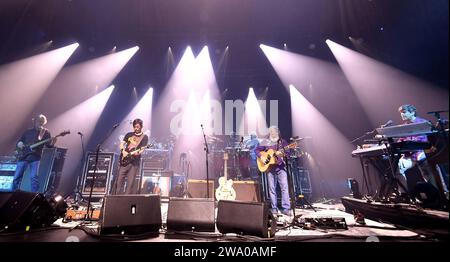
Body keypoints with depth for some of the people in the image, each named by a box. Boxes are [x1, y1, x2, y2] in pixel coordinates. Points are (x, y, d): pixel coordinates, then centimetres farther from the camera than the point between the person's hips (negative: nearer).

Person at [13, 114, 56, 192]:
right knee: (16, 177, 4)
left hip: (35, 157, -4)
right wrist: (20, 144, -3)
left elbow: (48, 145, -1)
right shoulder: (27, 131, 18)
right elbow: (19, 141, 21)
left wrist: (52, 143, -25)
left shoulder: (45, 132, 8)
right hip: (24, 156, 4)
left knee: (34, 177, -15)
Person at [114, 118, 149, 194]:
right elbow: (121, 144, 11)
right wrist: (123, 151, -8)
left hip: (135, 162, -3)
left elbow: (142, 149, -6)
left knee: (130, 182, -2)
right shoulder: (129, 134, 13)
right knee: (119, 180, 3)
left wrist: (137, 152, -26)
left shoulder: (144, 137, 2)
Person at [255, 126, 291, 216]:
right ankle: (274, 208, 17)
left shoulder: (282, 141, 5)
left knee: (285, 187, -8)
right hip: (269, 167, 1)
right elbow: (257, 150, 6)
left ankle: (286, 208, -1)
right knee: (272, 188, 6)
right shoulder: (265, 142, 5)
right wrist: (261, 157, -10)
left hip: (281, 167, 0)